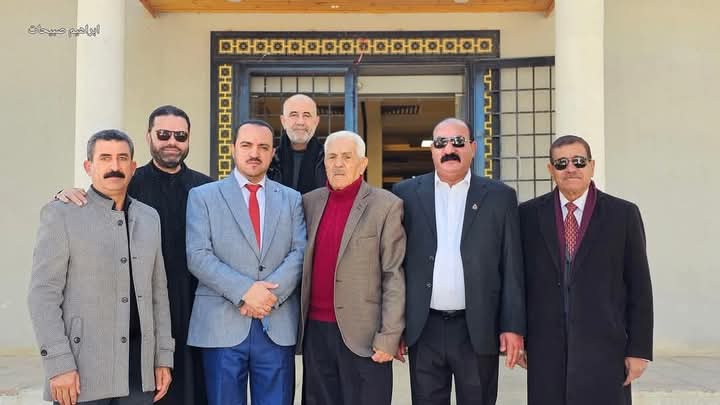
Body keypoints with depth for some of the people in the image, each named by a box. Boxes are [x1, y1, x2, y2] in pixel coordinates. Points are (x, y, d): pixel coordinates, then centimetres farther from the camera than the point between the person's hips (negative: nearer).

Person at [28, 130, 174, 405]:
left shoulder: (149, 218, 11)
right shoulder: (61, 214, -3)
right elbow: (43, 294, -8)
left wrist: (163, 358, 8)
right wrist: (58, 364, -15)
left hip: (139, 367, 4)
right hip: (82, 367, -4)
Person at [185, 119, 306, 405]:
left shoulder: (291, 199, 12)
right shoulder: (203, 196, 5)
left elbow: (300, 253, 2)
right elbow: (198, 256, -5)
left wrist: (272, 292, -14)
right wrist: (244, 290, -16)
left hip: (278, 326, 2)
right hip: (222, 325, -1)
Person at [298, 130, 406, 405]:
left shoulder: (386, 206, -4)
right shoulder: (309, 202, 9)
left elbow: (394, 277, -7)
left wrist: (389, 336, -11)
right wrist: (298, 321, 9)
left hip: (363, 333, -4)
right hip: (315, 331, 4)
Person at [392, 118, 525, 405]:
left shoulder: (500, 197, 2)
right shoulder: (406, 194, 3)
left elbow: (512, 268, 2)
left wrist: (513, 326, -3)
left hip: (479, 329, 0)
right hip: (424, 329, 1)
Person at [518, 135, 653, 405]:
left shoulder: (623, 214, 2)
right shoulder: (529, 215, 5)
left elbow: (639, 288, 2)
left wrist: (639, 349, -1)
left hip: (604, 346, -1)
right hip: (546, 349, 1)